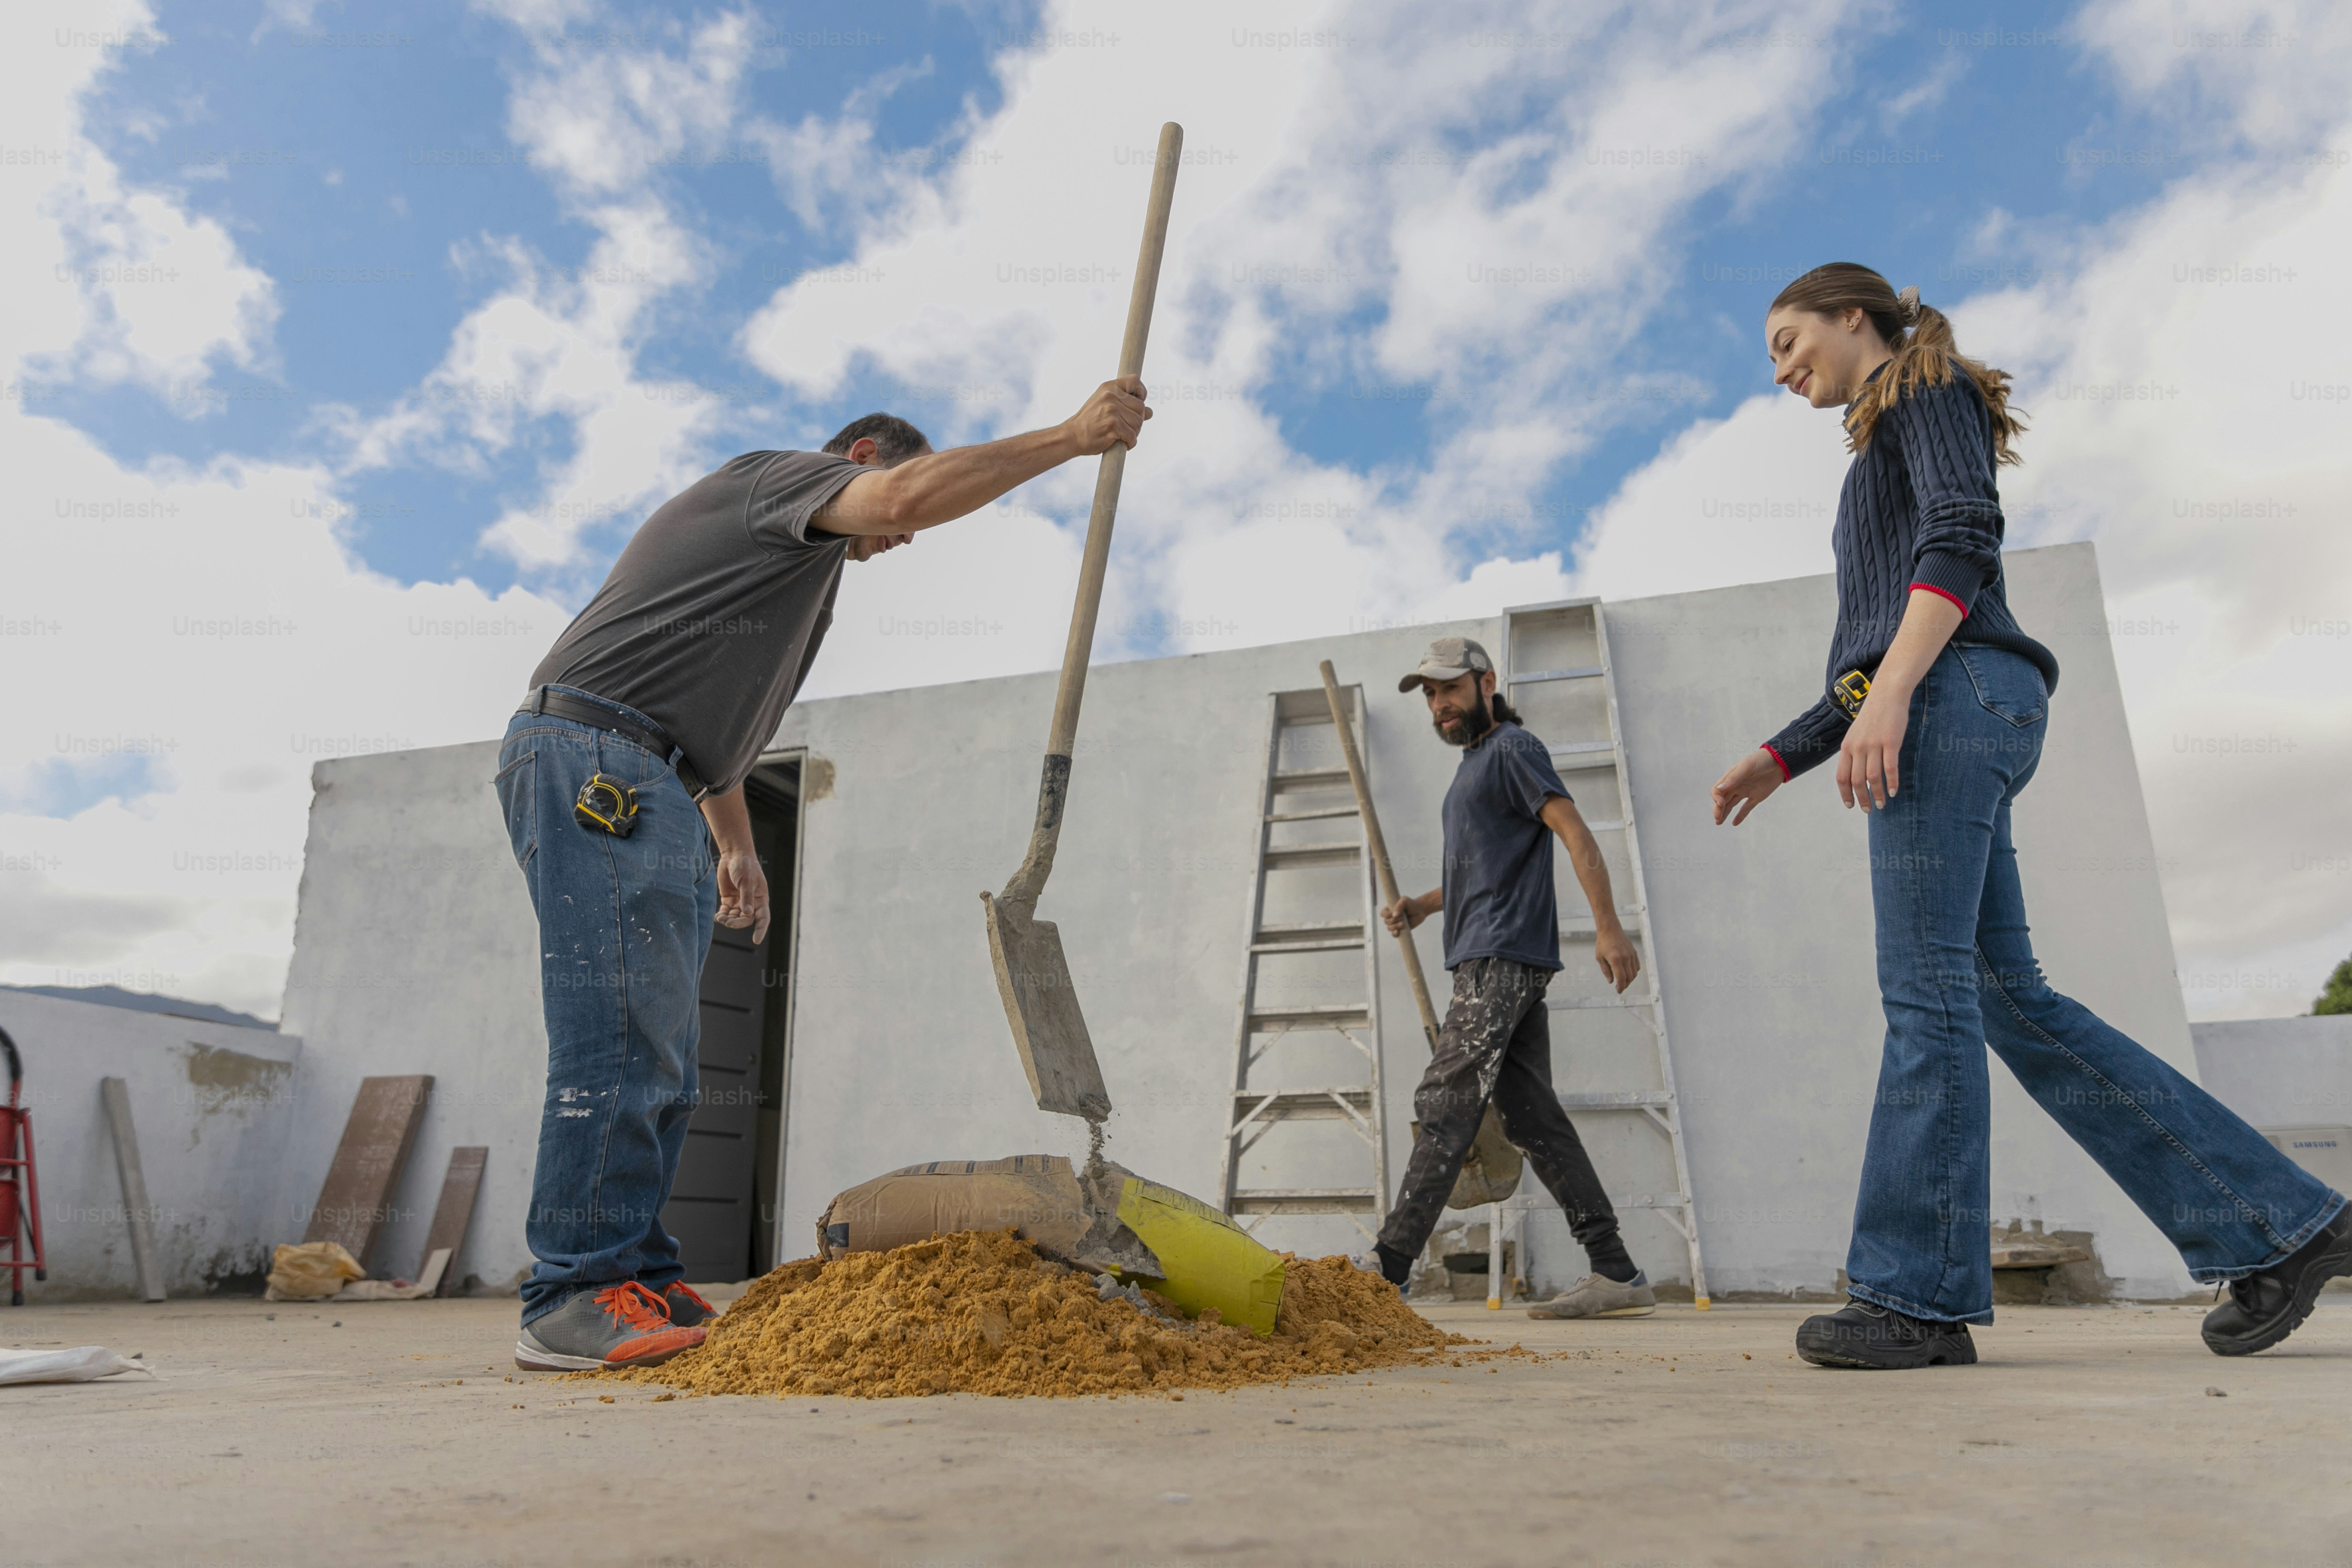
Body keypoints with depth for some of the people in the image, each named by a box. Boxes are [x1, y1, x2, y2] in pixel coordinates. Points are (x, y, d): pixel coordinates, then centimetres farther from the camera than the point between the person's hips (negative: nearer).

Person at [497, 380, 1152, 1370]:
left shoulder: (799, 572, 30)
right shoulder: (780, 478, 2)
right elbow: (914, 492, -19)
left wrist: (737, 844, 28)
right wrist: (1072, 436, -13)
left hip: (657, 798, 10)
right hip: (596, 765, -10)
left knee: (659, 1063, 5)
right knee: (622, 1039, -15)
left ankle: (638, 1285, 9)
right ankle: (577, 1299, -13)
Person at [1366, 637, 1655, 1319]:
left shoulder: (1512, 748, -3)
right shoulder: (1474, 764, 26)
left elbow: (1575, 834, -13)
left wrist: (1608, 926, -24)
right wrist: (1423, 904, 16)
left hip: (1503, 959, -10)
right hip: (1489, 961, 10)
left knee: (1445, 1105, -12)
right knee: (1532, 1114, 5)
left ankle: (1387, 1270, -11)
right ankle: (1617, 1274, 6)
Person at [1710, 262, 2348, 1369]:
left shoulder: (1928, 387, 8)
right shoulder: (1880, 465, 33)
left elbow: (1965, 537, -12)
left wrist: (1889, 691, -25)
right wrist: (1780, 759, 21)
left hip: (1953, 695, -9)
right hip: (1932, 714, 9)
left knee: (1927, 990, -12)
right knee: (2007, 994, 3)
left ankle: (1918, 1293, -9)